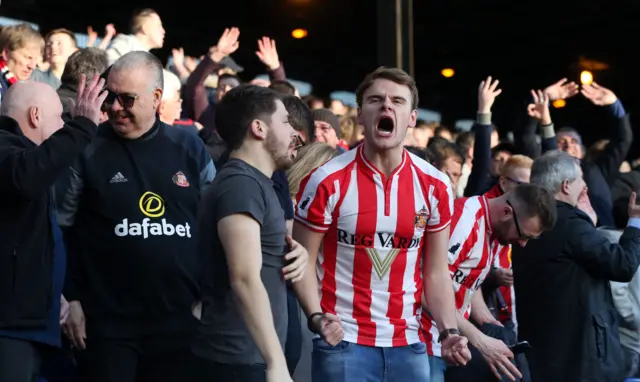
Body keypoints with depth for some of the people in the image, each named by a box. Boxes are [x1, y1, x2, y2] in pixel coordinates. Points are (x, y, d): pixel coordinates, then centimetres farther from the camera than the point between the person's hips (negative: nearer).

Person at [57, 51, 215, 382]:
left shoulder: (189, 148, 5)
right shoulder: (87, 149, -4)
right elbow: (59, 230, 0)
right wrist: (70, 299, -4)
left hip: (180, 318, 3)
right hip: (108, 320, -3)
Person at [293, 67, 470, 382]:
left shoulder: (435, 186, 2)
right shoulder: (327, 181, -7)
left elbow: (436, 272, 6)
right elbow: (304, 261, -3)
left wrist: (449, 331, -7)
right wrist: (316, 317, -18)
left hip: (408, 343, 3)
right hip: (343, 342, -3)